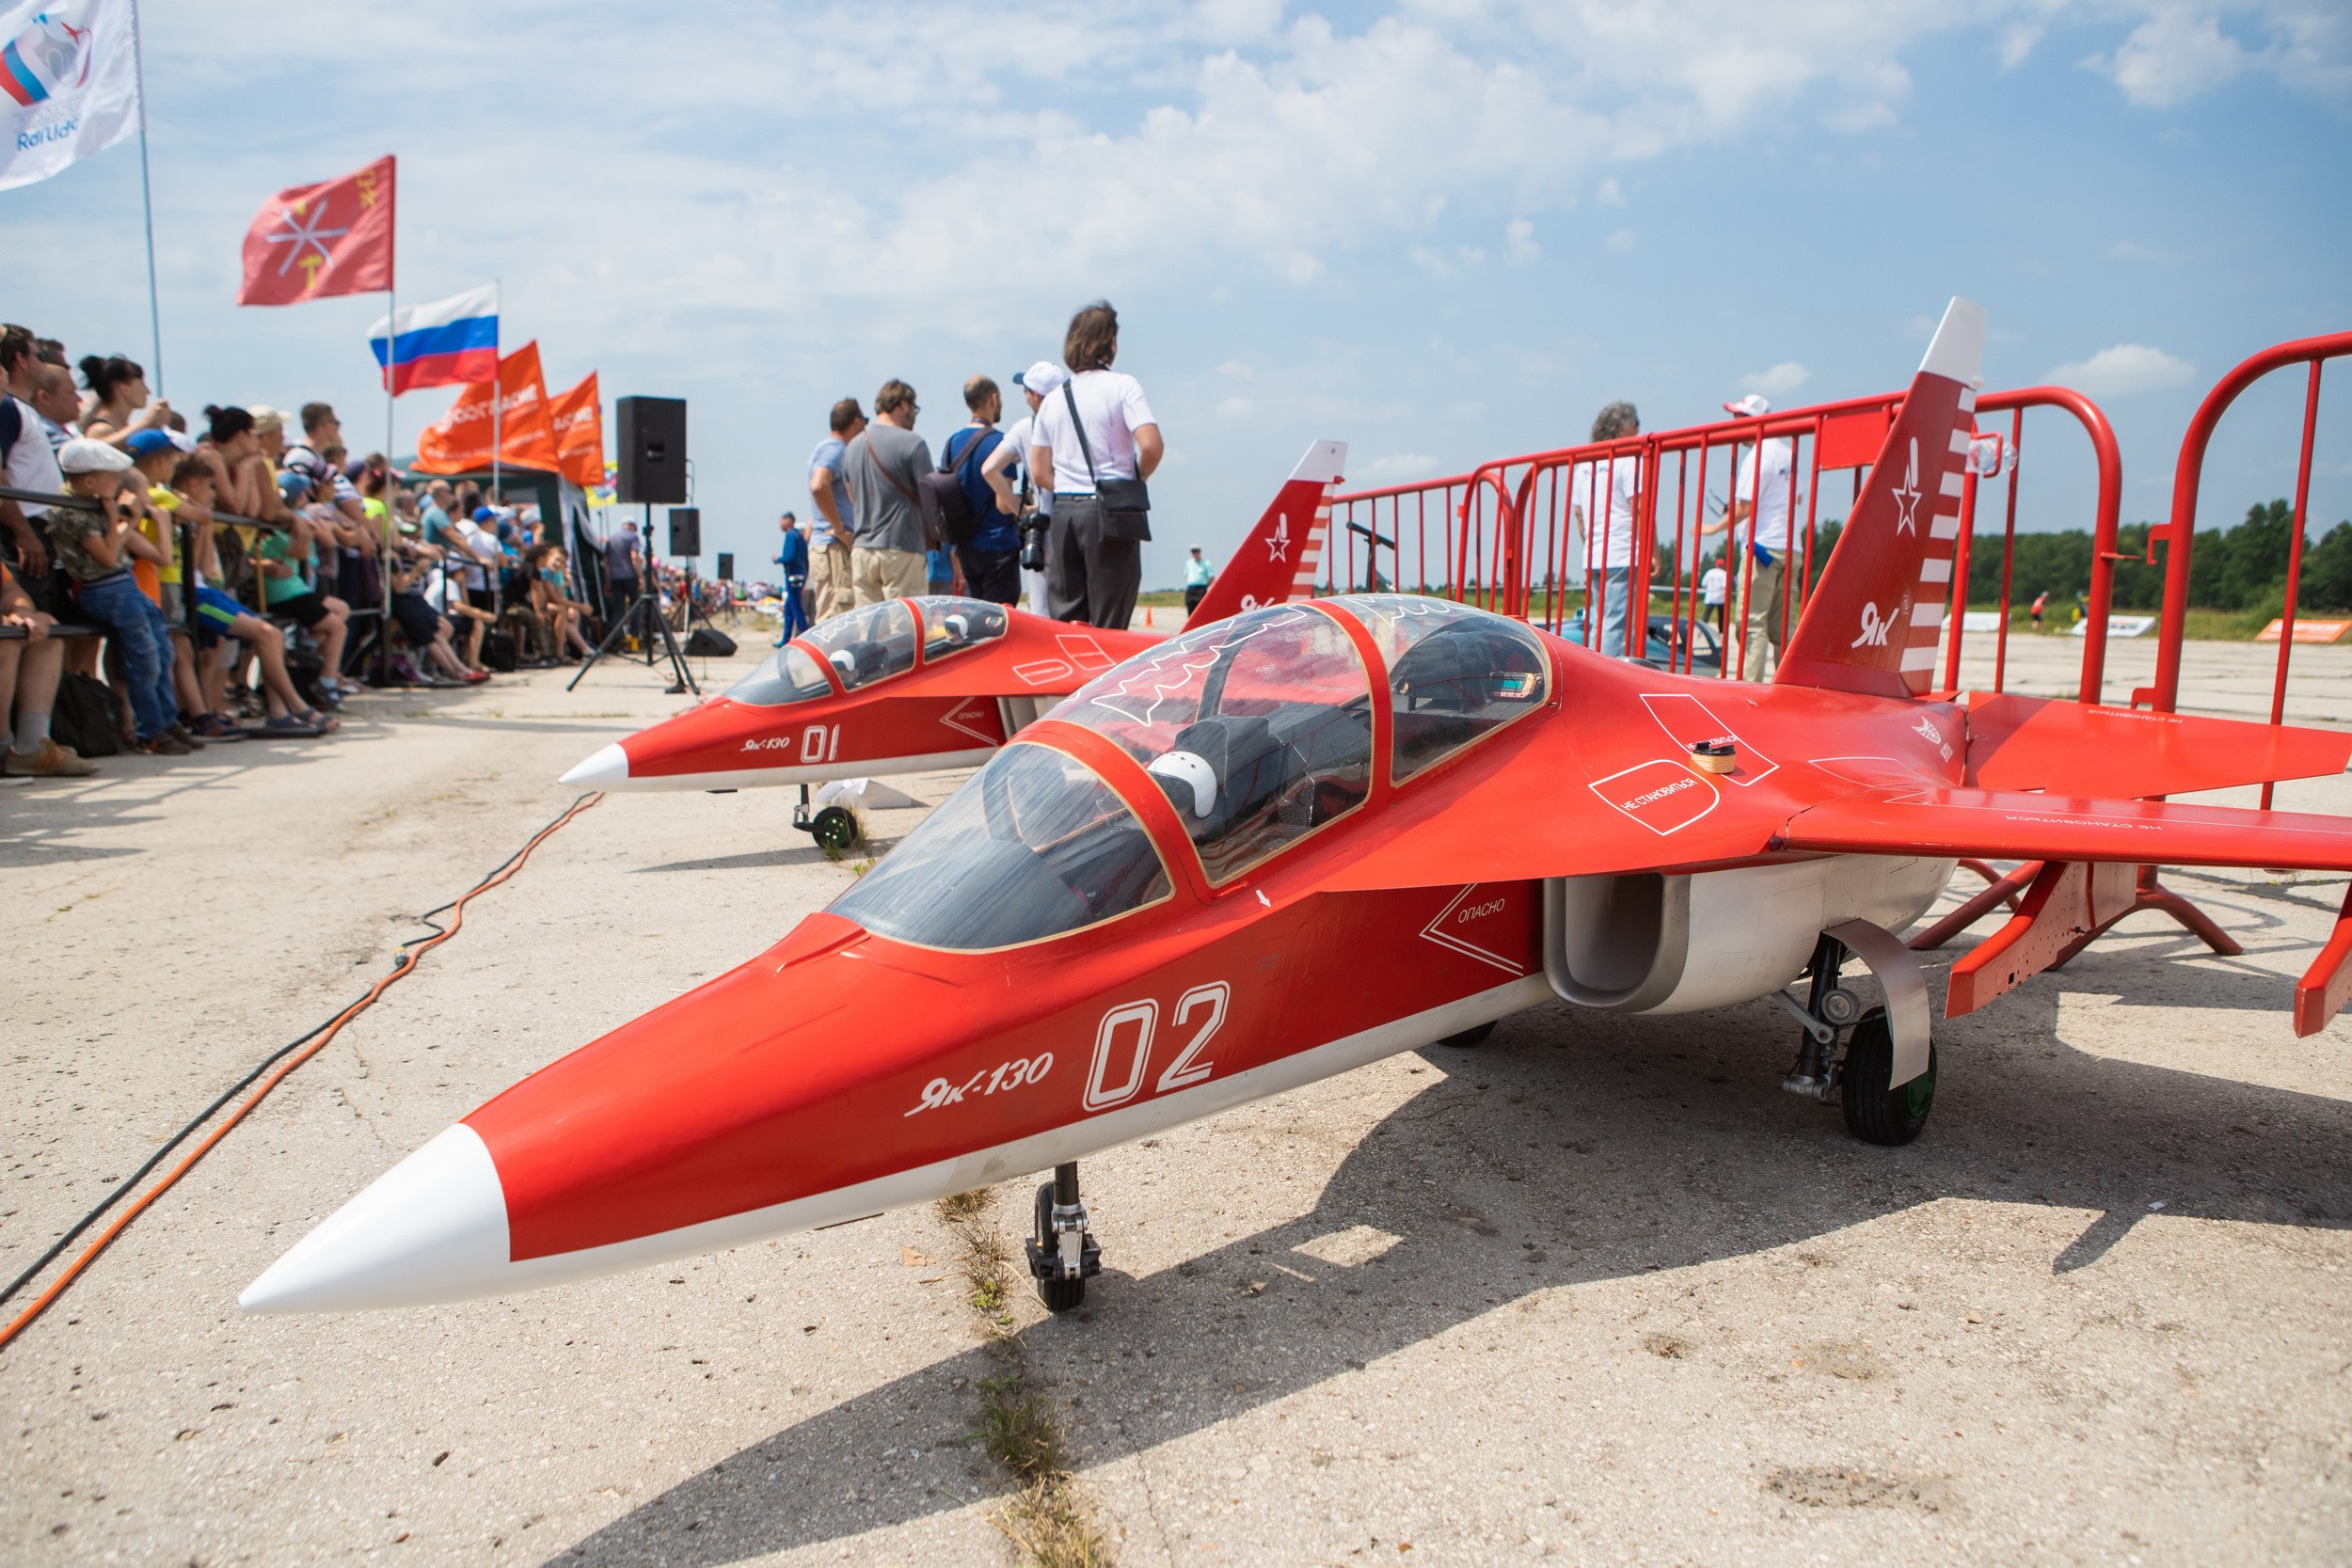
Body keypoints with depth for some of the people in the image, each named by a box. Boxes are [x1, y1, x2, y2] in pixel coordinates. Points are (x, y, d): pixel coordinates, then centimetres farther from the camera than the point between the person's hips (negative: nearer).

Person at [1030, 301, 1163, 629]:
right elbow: (1151, 446, -14)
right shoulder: (1122, 386, -3)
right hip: (1110, 514, -5)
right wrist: (1136, 479, 4)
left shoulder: (1053, 399, 13)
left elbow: (1040, 472, 11)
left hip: (1064, 513, 5)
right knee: (1108, 626, -3)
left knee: (1064, 620, 9)